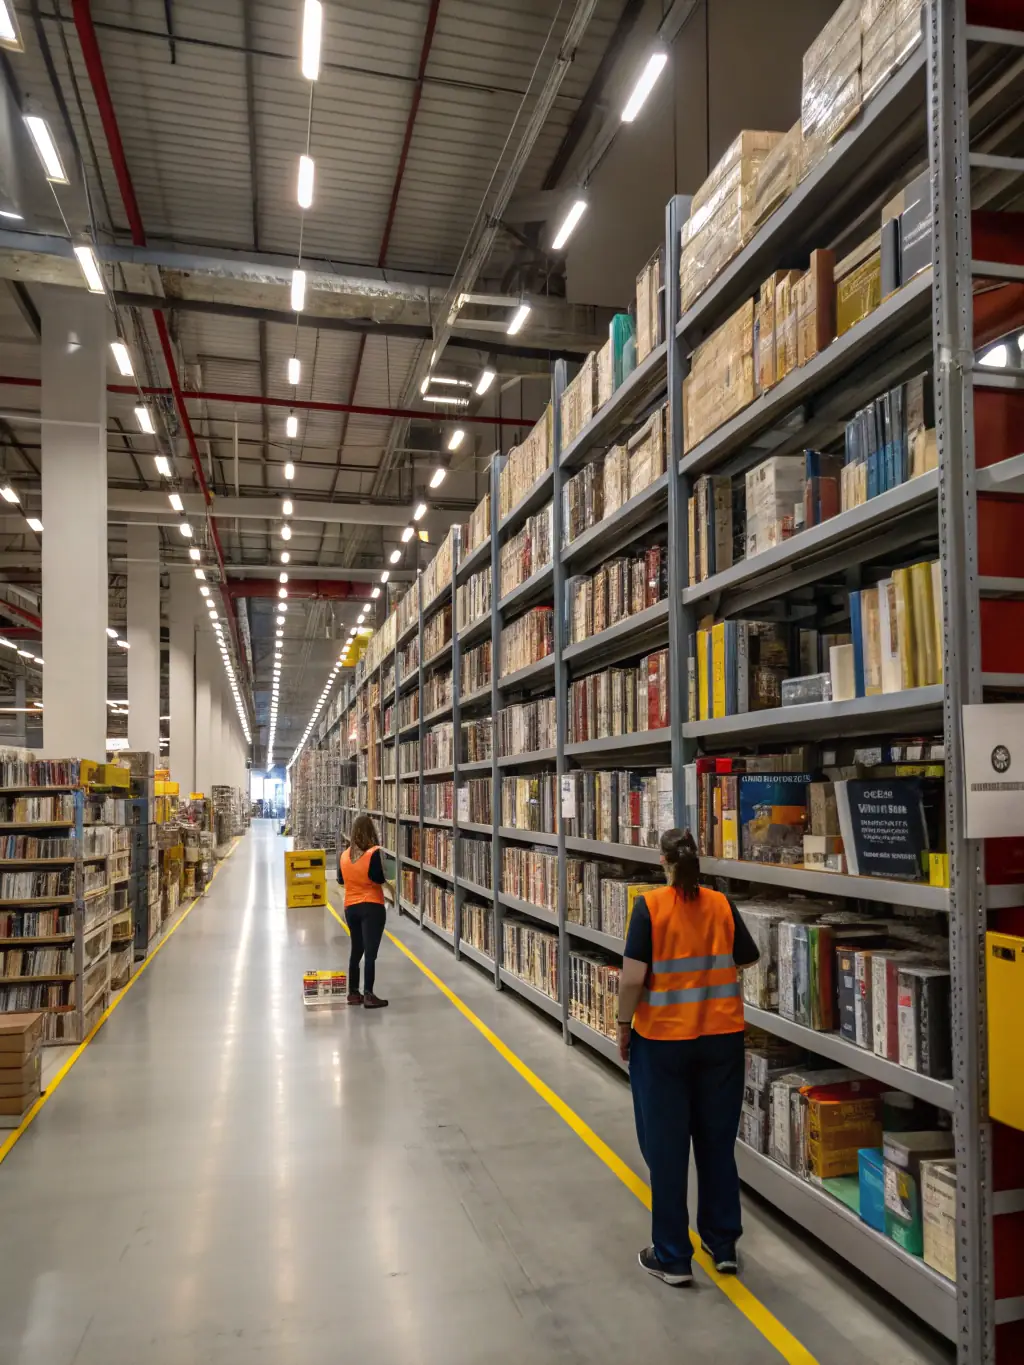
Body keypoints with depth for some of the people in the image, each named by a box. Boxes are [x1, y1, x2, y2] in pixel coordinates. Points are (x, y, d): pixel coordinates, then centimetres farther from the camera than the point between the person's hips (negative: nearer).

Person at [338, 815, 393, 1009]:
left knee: (356, 950, 17)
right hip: (372, 907, -6)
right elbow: (377, 878, -21)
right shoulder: (374, 853, -13)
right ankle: (369, 996, -1)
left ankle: (353, 993, 25)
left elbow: (341, 881, 14)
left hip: (351, 907, 6)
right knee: (370, 952, -2)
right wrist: (390, 886, -3)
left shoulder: (344, 855, 3)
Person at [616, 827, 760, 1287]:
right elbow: (748, 958, 11)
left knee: (666, 1148, 9)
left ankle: (672, 1258, 19)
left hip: (662, 1040, -3)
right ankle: (723, 1245, 30)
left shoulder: (650, 906, -13)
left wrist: (623, 1025, -2)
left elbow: (632, 977, -16)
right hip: (722, 1039, 4)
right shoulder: (721, 905, -2)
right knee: (717, 1142, 18)